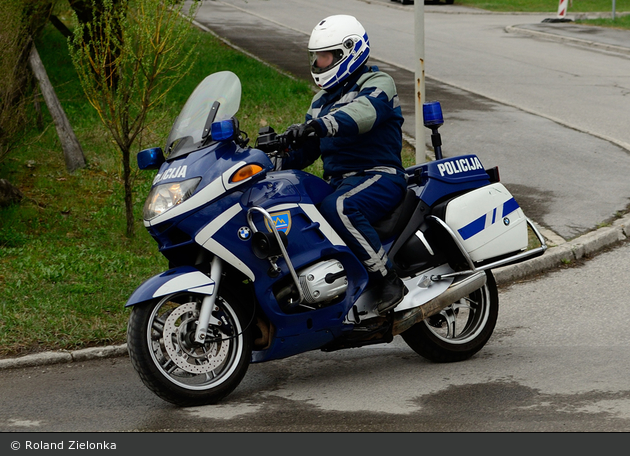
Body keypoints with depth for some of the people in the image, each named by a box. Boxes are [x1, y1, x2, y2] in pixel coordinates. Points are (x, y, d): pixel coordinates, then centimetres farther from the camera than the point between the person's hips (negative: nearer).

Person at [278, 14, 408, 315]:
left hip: (379, 177, -8)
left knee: (338, 208, -38)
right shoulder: (322, 101, 23)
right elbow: (303, 151, 22)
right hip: (338, 182, 8)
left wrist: (320, 125, -45)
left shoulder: (378, 84, -4)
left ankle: (389, 281, -30)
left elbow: (364, 111, -28)